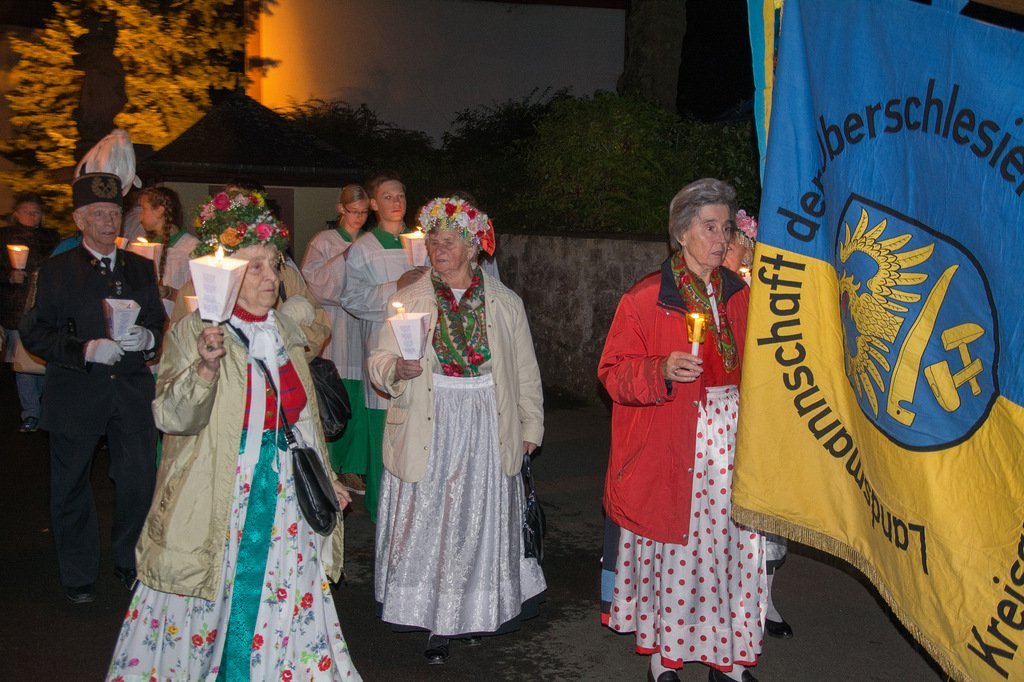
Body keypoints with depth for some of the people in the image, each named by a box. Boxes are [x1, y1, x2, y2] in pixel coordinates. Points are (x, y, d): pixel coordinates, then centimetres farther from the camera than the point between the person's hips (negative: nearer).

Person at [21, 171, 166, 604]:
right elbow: (35, 333, -4)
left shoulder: (140, 268, 11)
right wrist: (87, 349, -17)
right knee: (71, 487, 8)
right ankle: (78, 575, 25)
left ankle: (131, 564, 23)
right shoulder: (56, 271, 1)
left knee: (140, 480, 1)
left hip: (132, 390, 2)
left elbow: (161, 324, 14)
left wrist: (147, 337, -9)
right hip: (77, 394, -2)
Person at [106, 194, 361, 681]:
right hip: (219, 496, -5)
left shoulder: (285, 331, 10)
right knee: (212, 600, 5)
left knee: (283, 600, 9)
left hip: (284, 490, 5)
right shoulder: (193, 333, -8)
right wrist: (206, 367, -34)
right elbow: (173, 417, -19)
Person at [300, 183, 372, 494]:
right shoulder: (324, 242, 4)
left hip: (363, 330, 3)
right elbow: (312, 282, -8)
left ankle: (352, 468, 12)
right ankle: (329, 468, 8)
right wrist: (344, 258, -15)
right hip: (335, 332, -3)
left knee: (359, 400, 2)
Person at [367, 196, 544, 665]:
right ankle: (435, 623, 15)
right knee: (428, 523, 2)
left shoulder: (505, 303, 5)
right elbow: (378, 361, 1)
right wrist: (397, 369, -21)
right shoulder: (409, 299, 3)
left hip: (487, 431, 1)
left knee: (483, 521, 7)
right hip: (429, 432, 0)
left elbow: (525, 371, 9)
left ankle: (482, 611, 26)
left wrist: (530, 427, 8)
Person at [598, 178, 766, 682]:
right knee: (673, 553, 1)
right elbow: (613, 372, -6)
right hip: (671, 447, -4)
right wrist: (662, 371, -22)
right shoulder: (645, 298, -5)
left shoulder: (739, 295, 11)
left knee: (732, 546, 4)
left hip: (732, 441, 4)